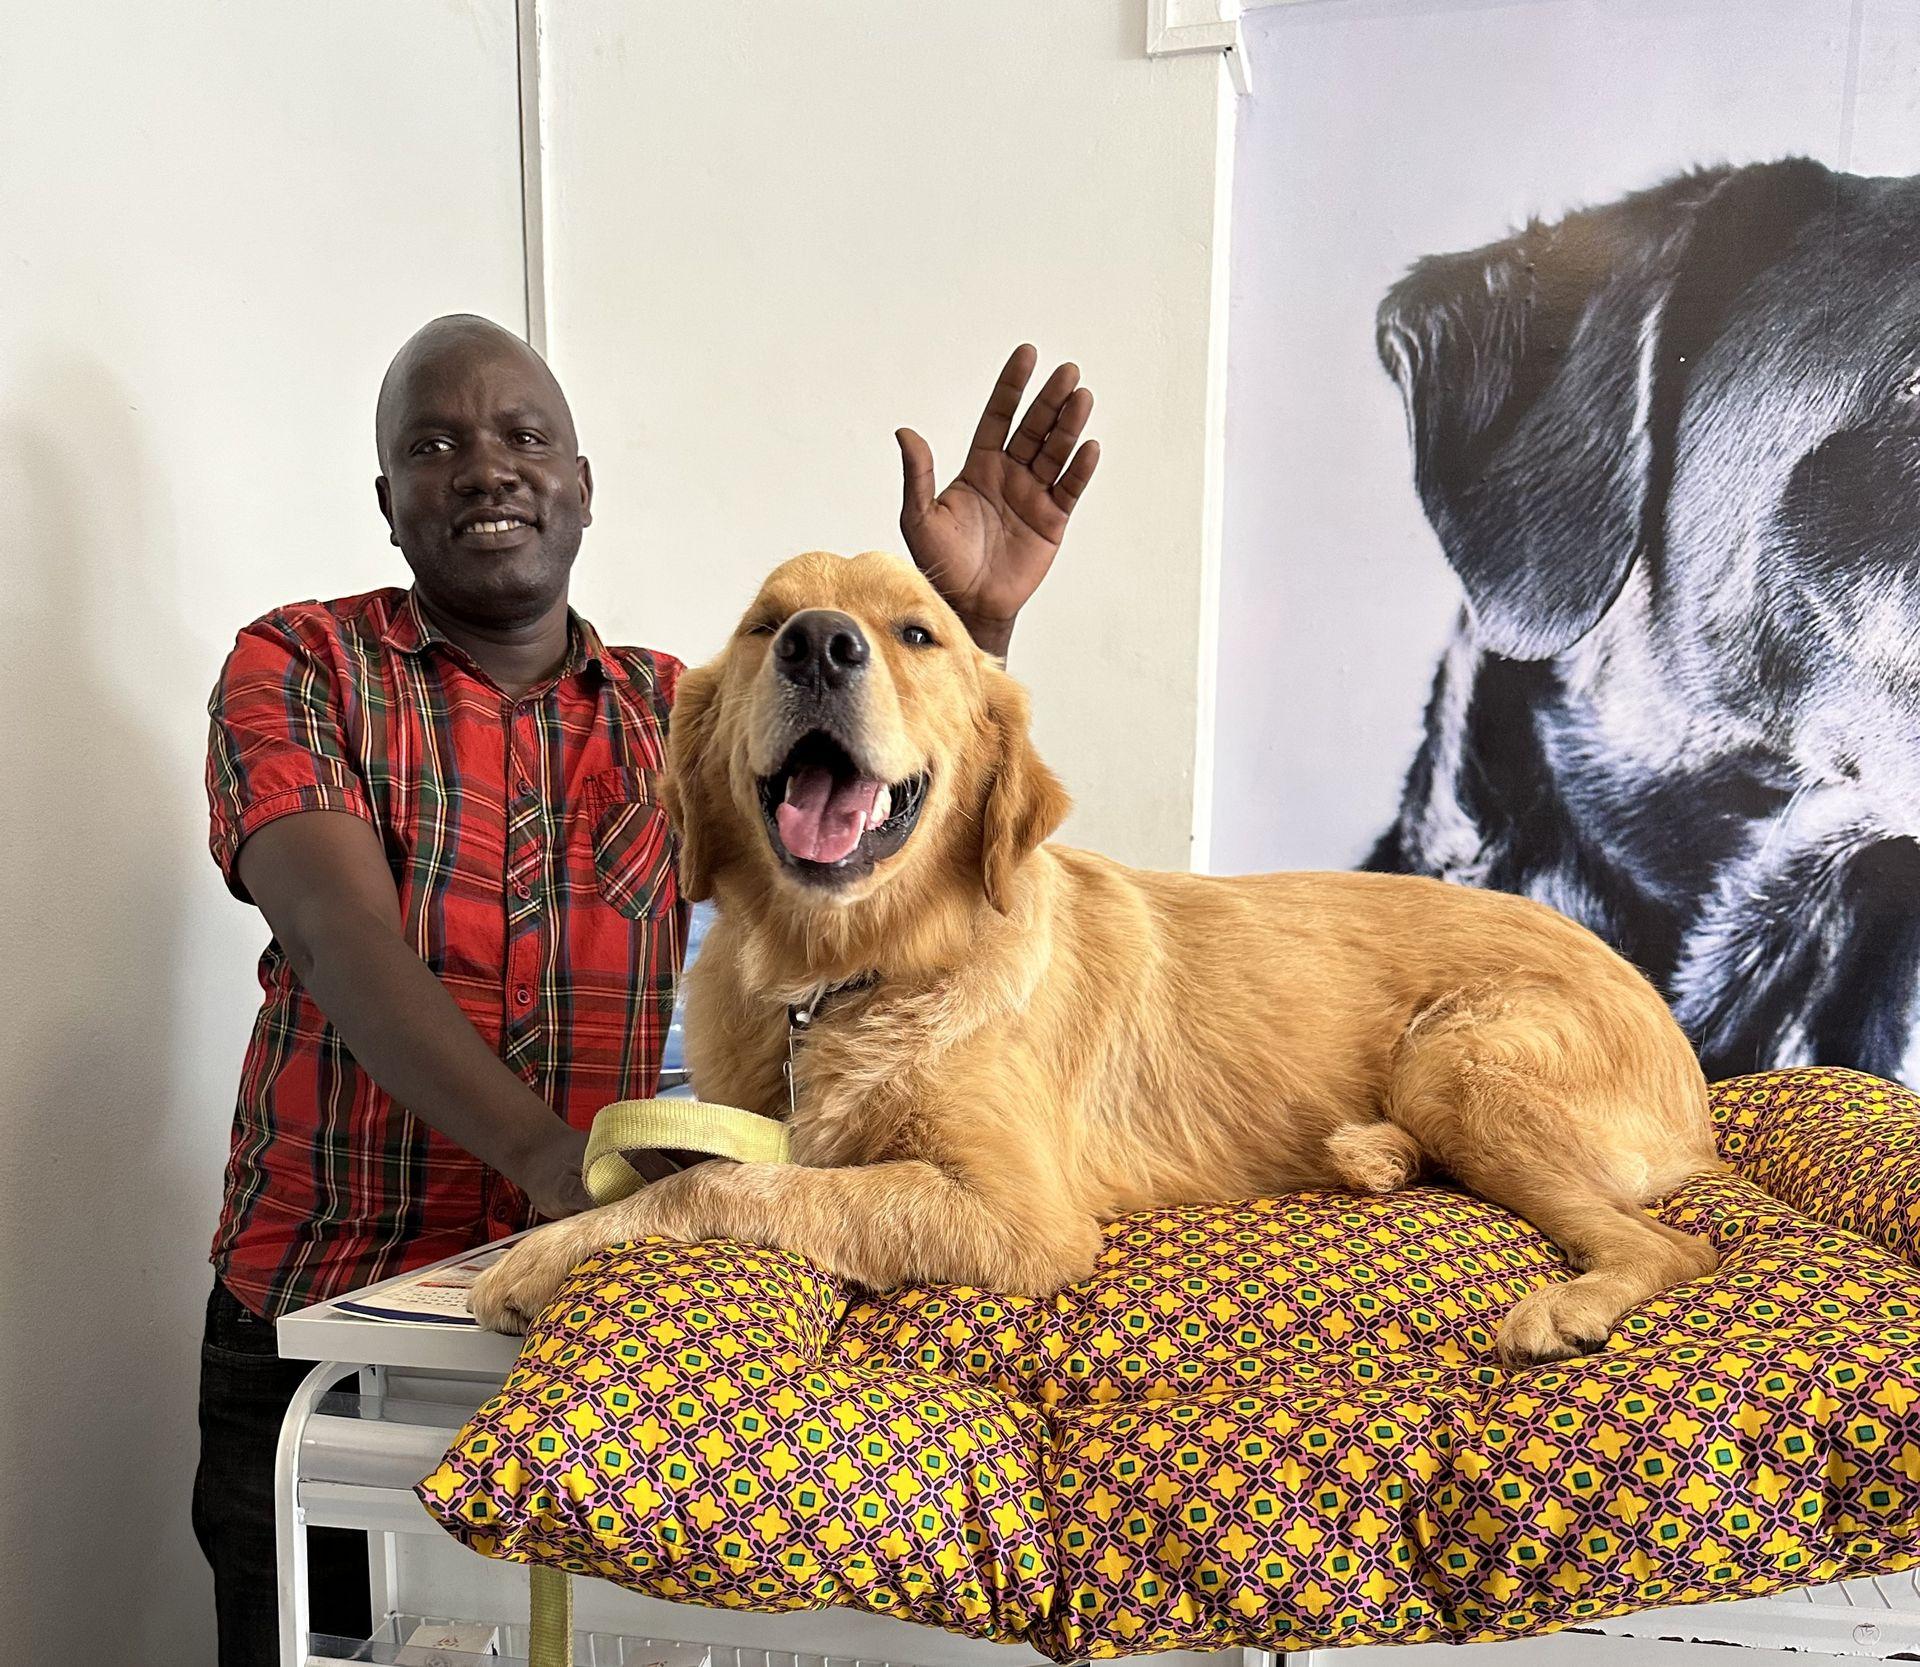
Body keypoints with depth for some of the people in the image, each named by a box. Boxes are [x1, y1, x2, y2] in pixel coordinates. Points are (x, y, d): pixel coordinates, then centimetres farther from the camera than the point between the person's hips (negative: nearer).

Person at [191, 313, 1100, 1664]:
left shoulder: (671, 712, 5)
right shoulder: (299, 667, -3)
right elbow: (342, 933, -19)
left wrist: (971, 624, -20)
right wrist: (552, 1157, -34)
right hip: (318, 1313, -1)